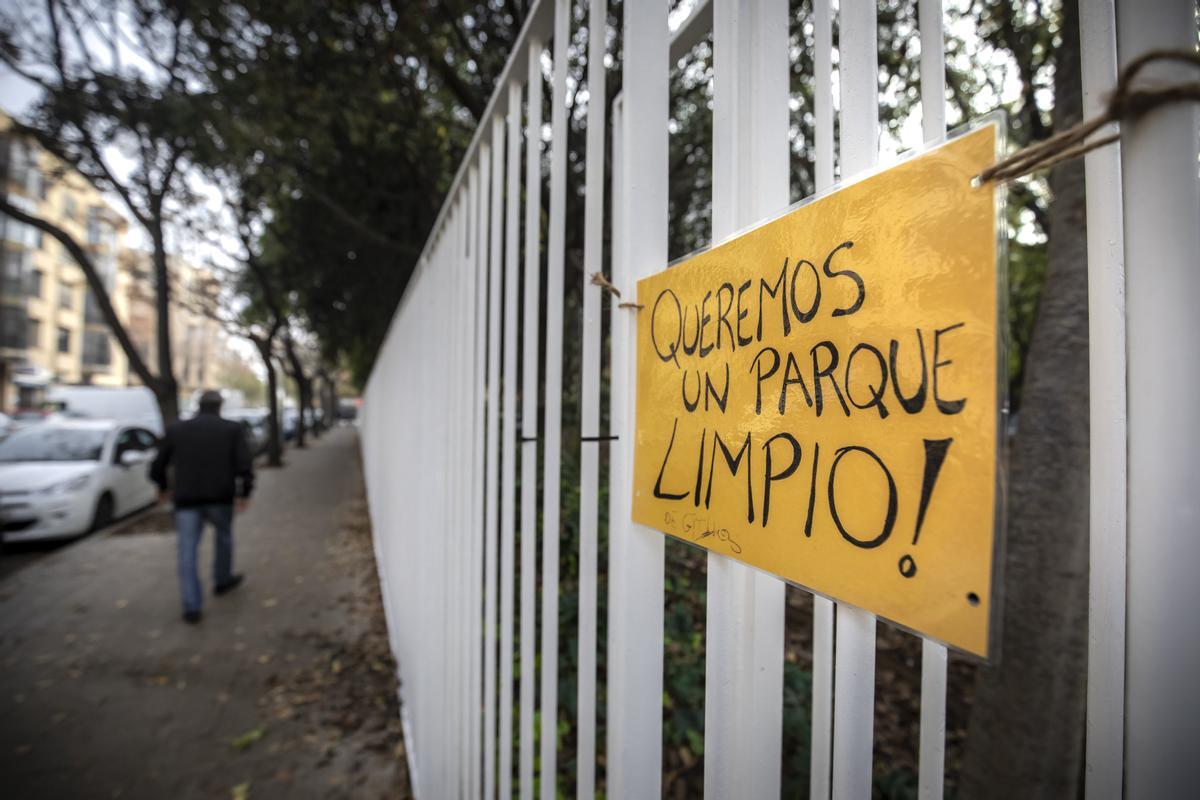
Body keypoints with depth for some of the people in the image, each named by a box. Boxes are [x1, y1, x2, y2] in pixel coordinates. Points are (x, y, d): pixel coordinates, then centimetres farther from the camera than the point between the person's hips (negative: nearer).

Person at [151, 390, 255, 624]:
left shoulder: (176, 430, 7)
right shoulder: (233, 429, 1)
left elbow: (157, 468, 12)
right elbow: (245, 465, -11)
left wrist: (163, 487, 31)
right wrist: (245, 493, -3)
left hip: (187, 501, 1)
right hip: (221, 499, -1)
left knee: (188, 552, 6)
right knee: (224, 535, 25)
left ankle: (192, 607, 2)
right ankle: (222, 580, 39)